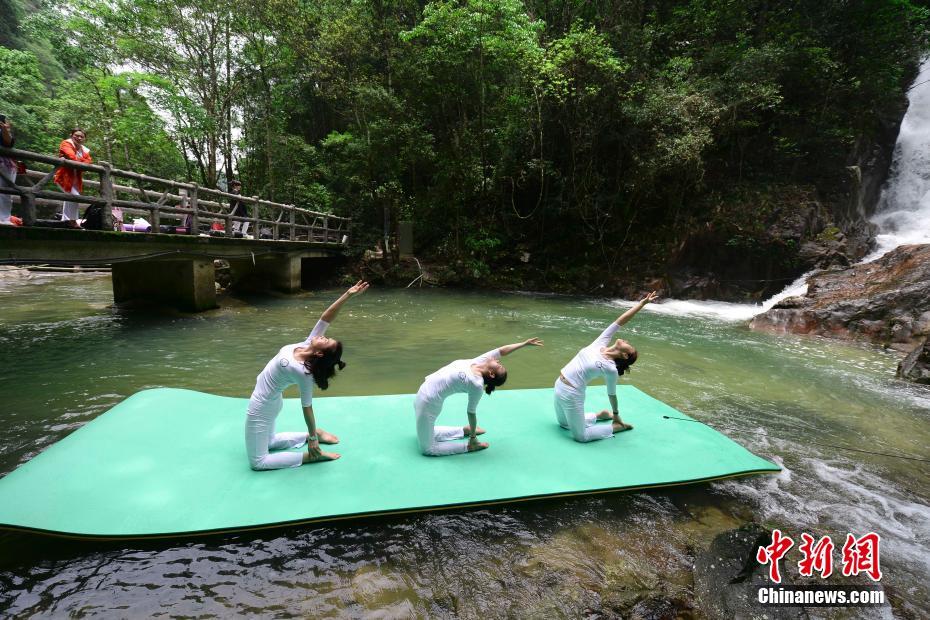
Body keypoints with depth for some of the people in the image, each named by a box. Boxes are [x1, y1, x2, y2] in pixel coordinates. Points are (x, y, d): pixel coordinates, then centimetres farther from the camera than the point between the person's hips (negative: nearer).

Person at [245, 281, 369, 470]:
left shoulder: (303, 372, -32)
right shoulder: (307, 345, -16)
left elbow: (307, 408, -24)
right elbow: (326, 318, -22)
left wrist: (312, 437, -16)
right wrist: (347, 295, -21)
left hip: (261, 406, -8)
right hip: (267, 402, 8)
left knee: (257, 462, 0)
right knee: (269, 442, 28)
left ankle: (312, 455, -3)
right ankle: (314, 434, 24)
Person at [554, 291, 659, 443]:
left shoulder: (610, 369, -17)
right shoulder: (601, 343, -4)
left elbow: (612, 395, -4)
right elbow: (620, 321, -5)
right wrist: (642, 303, 1)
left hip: (571, 393, -7)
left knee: (581, 436, 2)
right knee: (563, 423, 24)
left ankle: (618, 426, 18)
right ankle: (602, 414, 35)